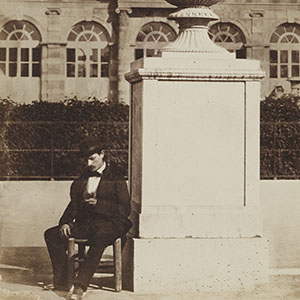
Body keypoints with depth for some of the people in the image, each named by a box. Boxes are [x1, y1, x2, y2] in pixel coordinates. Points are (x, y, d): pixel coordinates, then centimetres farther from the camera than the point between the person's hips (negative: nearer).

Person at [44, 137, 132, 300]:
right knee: (51, 234, -14)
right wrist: (65, 222, 2)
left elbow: (125, 210, -3)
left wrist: (99, 204, -15)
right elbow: (74, 205, 22)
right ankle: (61, 282, -13)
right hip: (84, 223, 6)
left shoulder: (116, 179, 4)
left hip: (107, 223, -6)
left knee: (100, 238, -41)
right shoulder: (81, 180, 22)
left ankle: (80, 285, -44)